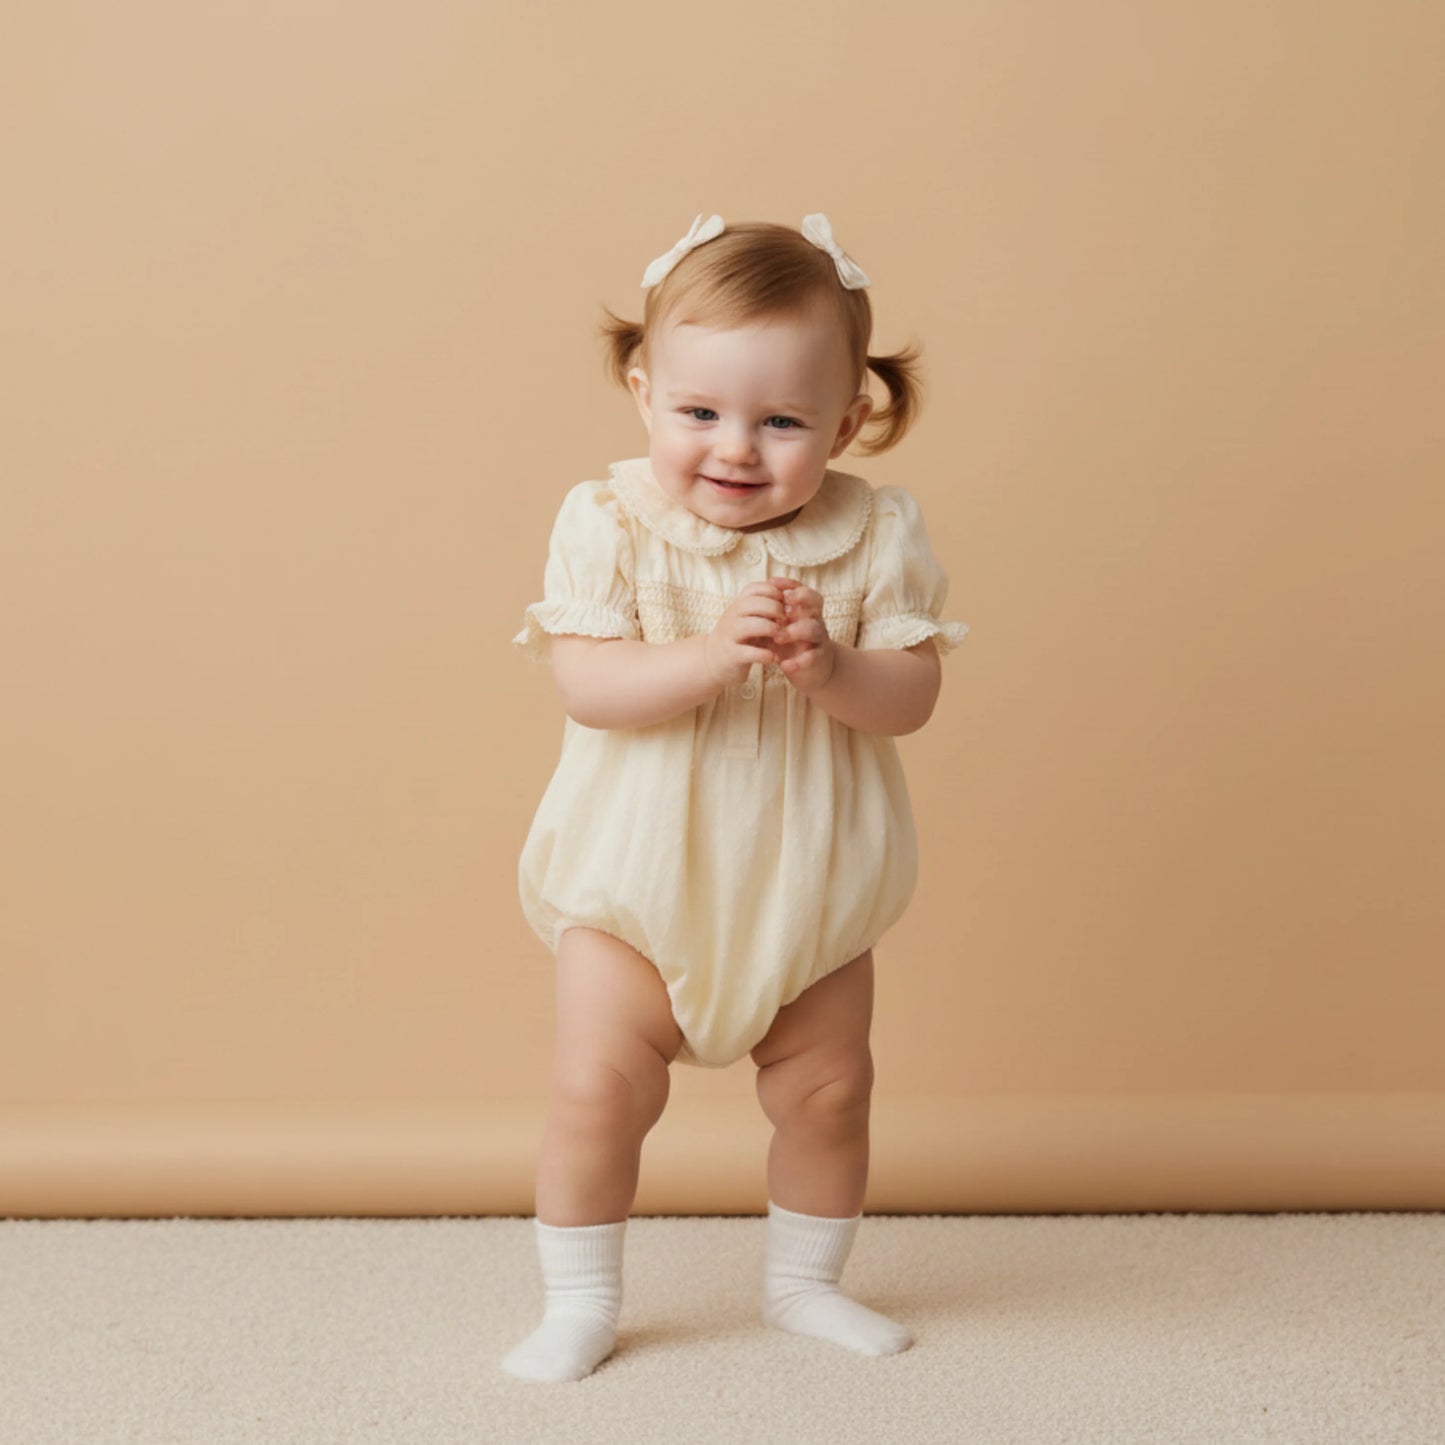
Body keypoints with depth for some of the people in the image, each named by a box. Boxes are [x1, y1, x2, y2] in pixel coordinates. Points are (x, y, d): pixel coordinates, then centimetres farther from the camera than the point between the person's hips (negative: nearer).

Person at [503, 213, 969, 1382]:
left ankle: (804, 1280, 36)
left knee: (828, 1087, 12)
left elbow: (911, 697, -10)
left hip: (810, 882, 2)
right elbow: (588, 683, -21)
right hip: (640, 879, -2)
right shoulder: (607, 522, -13)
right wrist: (714, 654, -34)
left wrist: (829, 668, -30)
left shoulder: (875, 533, -9)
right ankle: (580, 1304, 18)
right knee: (598, 1088, -3)